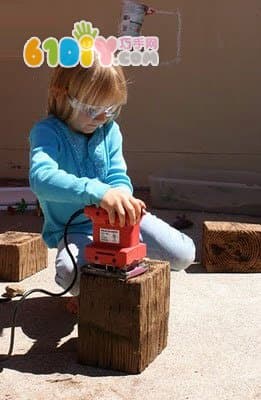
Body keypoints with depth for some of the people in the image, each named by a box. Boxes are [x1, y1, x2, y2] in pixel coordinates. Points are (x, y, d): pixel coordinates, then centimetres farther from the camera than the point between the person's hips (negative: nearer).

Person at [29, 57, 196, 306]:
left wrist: (121, 196, -30)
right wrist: (98, 192, -51)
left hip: (119, 219, 4)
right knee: (71, 272, -38)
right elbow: (41, 177, -37)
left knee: (183, 255, -9)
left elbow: (119, 178, -4)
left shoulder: (110, 130, -1)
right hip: (74, 230, -4)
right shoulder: (46, 133, -17)